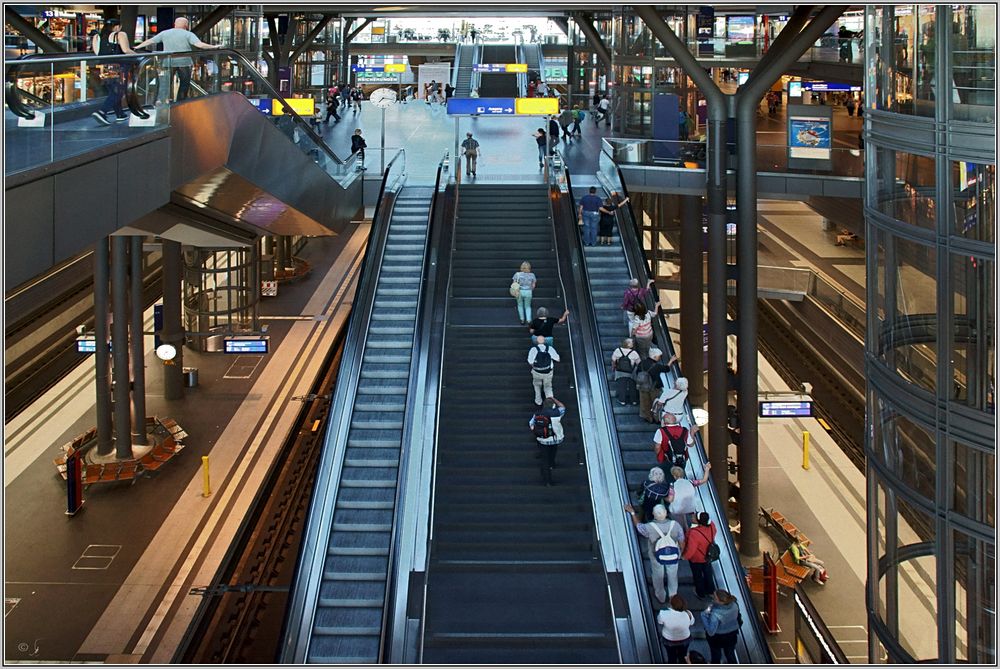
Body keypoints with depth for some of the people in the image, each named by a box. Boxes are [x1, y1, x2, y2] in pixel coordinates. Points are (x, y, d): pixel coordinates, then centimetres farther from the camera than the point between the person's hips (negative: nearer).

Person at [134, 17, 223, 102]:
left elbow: (150, 41, 14)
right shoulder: (188, 34, -1)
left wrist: (137, 47, 25)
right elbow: (199, 44, -13)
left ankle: (161, 100, -10)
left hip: (168, 62, 2)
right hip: (184, 62, -2)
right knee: (184, 83, 12)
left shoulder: (165, 33, 9)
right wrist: (214, 47, -6)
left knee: (166, 83, 3)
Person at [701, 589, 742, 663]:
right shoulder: (734, 605, -22)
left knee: (716, 657, 23)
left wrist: (705, 614, -34)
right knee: (730, 654, 29)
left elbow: (710, 632, -36)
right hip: (732, 635, 5)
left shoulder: (716, 614, -41)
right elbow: (739, 618, -4)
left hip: (717, 638, -5)